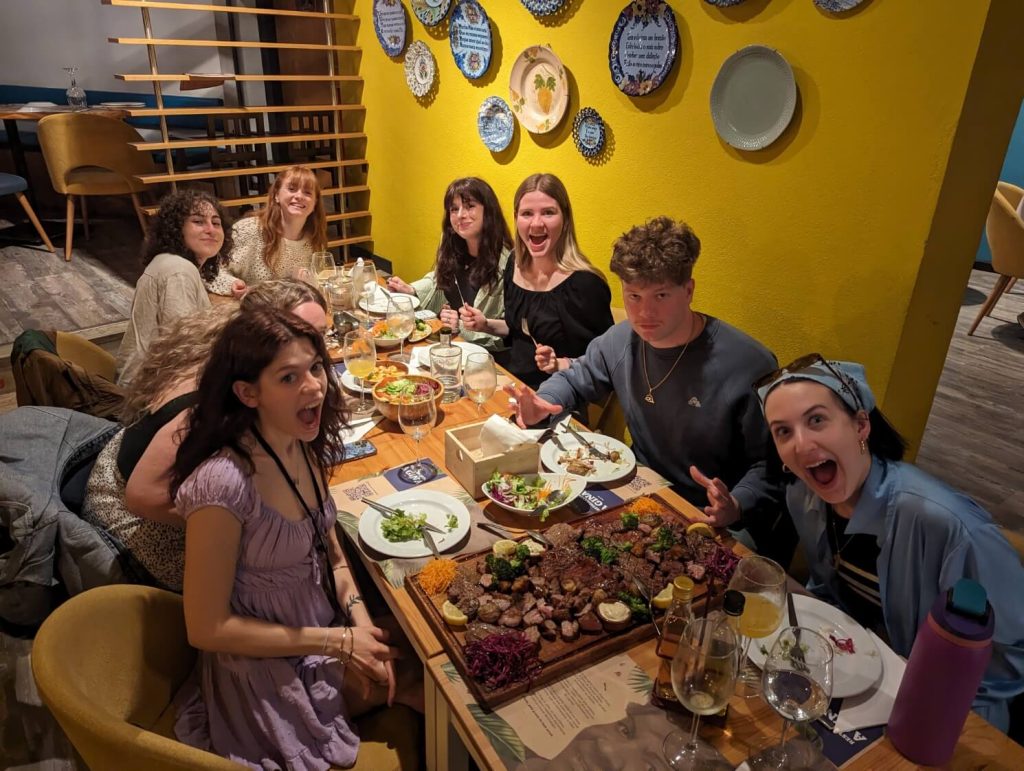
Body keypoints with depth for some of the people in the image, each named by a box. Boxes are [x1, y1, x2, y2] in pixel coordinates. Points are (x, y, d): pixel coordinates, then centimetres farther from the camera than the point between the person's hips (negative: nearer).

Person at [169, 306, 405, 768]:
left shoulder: (306, 447, -8)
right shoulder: (223, 483, -31)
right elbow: (207, 629, -22)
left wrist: (359, 620, -12)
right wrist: (338, 643, -20)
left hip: (330, 635, 6)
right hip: (269, 674, -6)